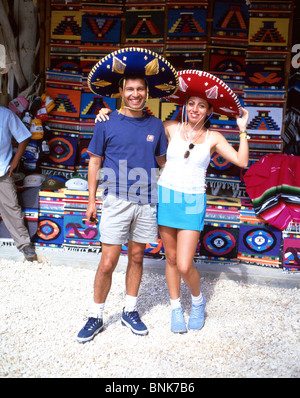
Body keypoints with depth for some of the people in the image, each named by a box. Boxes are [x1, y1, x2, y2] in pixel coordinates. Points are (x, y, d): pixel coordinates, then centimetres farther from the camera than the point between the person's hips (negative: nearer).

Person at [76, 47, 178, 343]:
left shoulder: (155, 125, 6)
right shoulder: (107, 123, -1)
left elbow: (163, 161, 15)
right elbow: (94, 162, 3)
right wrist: (91, 199, 1)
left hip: (146, 202, 3)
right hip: (116, 202, -3)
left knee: (137, 258, 13)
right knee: (108, 262, -2)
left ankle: (130, 311, 30)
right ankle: (96, 317, 19)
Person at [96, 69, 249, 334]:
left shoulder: (213, 137, 3)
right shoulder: (172, 128, 4)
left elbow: (241, 161, -4)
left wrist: (243, 131, -4)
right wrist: (109, 112, 0)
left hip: (192, 202, -2)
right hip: (166, 196, 2)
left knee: (185, 266, -6)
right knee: (171, 258, 11)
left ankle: (198, 301, 26)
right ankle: (176, 308, 32)